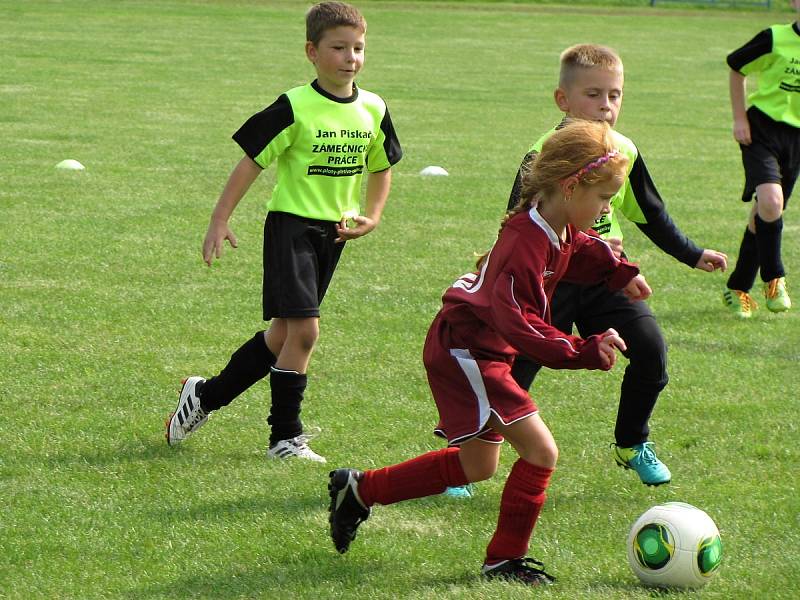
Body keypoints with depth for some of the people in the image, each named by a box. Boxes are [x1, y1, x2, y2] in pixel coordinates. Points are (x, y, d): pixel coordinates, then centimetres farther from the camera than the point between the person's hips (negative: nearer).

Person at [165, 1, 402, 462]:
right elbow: (252, 161, -9)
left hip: (333, 232, 6)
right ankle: (286, 437, -3)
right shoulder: (295, 107, -14)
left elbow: (381, 168, 17)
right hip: (291, 222, -6)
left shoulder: (373, 110, 2)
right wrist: (220, 220, -11)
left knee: (286, 332, 13)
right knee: (304, 329, -15)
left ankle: (206, 395, 31)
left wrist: (372, 217, 3)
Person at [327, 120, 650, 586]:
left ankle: (359, 490, 30)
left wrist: (620, 272, 13)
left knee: (477, 466, 20)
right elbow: (516, 320, -35)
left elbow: (580, 251, 27)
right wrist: (582, 352, -39)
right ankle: (505, 559, 0)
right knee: (540, 450, -13)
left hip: (465, 349, 11)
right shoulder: (526, 243, -29)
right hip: (465, 351, -11)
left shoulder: (560, 229, 2)